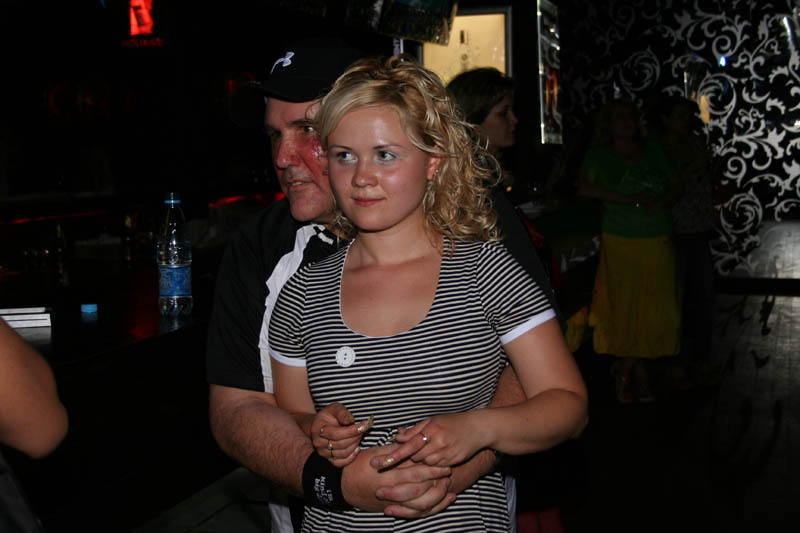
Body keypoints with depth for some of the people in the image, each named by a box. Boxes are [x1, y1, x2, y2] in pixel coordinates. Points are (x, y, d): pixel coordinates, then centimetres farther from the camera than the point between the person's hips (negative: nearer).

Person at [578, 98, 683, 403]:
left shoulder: (652, 151, 13)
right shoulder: (599, 155, 3)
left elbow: (676, 186, 13)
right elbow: (585, 188, -11)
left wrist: (662, 202, -10)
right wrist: (629, 199, -15)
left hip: (659, 242, 3)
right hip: (621, 243, -3)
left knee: (655, 311, 1)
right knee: (625, 308, -2)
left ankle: (624, 370, 16)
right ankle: (637, 371, 17)